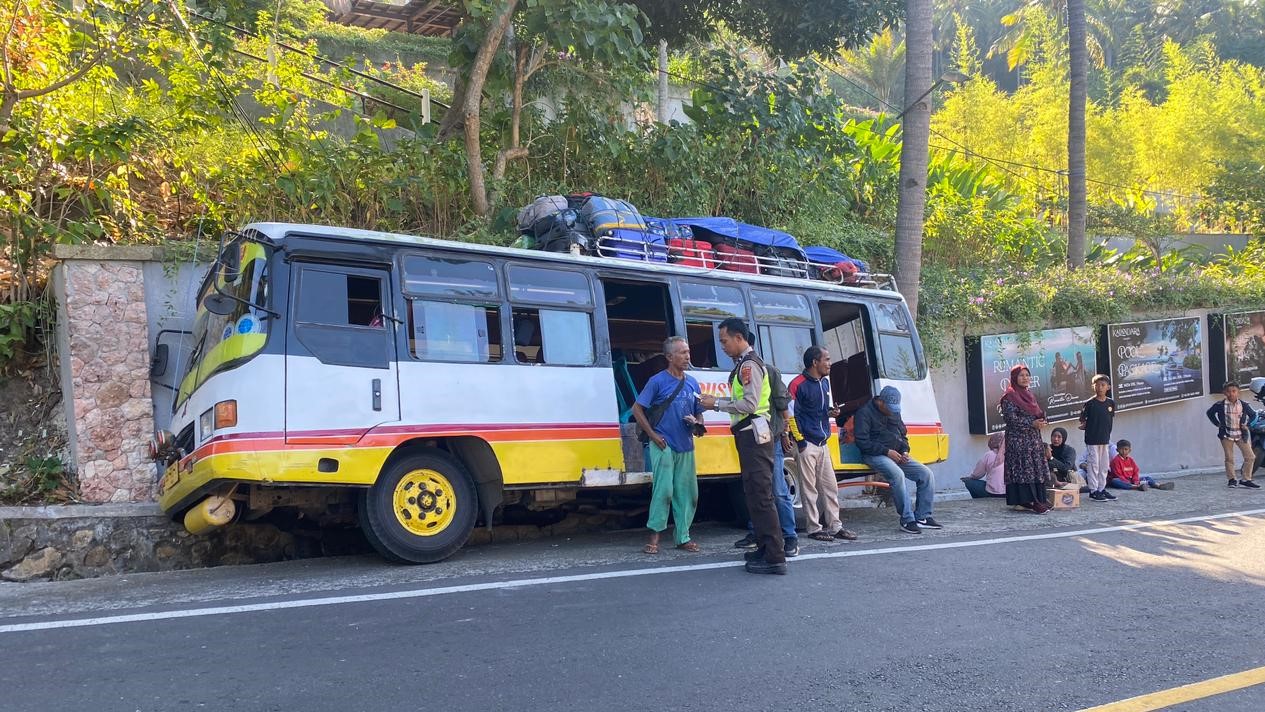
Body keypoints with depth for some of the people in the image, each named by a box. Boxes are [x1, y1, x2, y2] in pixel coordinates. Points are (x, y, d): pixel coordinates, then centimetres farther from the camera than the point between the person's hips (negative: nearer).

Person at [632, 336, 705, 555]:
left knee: (687, 493, 5)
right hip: (664, 446, -5)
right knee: (663, 490, -9)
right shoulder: (658, 381, -4)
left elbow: (699, 413, 20)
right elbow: (637, 409, -3)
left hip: (686, 447, 5)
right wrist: (653, 435, -8)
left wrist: (695, 421, -4)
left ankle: (683, 537, 15)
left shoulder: (692, 383, 11)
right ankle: (654, 536, 0)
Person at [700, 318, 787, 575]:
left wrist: (717, 403, -11)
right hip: (749, 435, 10)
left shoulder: (749, 364, -12)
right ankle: (768, 548, 22)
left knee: (760, 495, -10)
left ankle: (775, 558, -9)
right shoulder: (744, 364, 18)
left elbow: (749, 404, -19)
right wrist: (717, 402, 7)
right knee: (754, 493, 14)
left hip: (753, 435, -10)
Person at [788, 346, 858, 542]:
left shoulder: (825, 382, 13)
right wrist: (800, 441, -14)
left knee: (830, 486, 10)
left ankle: (835, 526, 18)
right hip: (807, 444, -8)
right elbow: (790, 413, -13)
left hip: (823, 443, 8)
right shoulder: (798, 384, -12)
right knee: (809, 489, -1)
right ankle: (814, 528, 6)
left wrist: (831, 412, 3)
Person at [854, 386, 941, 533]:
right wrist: (887, 451, -18)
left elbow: (903, 435, 26)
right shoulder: (864, 413, -8)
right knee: (897, 474, -35)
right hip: (875, 455, -8)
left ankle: (922, 517, -3)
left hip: (897, 455, 8)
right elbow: (862, 441, -16)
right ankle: (907, 520, -29)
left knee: (925, 473, -8)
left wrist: (905, 451, 5)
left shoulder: (895, 413, 17)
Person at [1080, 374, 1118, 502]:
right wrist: (1084, 425, -17)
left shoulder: (1111, 403, 2)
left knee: (1104, 465, 11)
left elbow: (1111, 418, 13)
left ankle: (1102, 489, 21)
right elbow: (1082, 419, -3)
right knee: (1093, 464, -1)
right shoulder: (1089, 403, -11)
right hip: (1092, 440, -5)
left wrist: (1107, 434, 12)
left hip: (1105, 439, 5)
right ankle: (1093, 490, 6)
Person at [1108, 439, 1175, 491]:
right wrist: (1128, 483, -24)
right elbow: (1118, 475, -17)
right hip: (1122, 480, -8)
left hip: (1131, 479, 8)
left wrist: (1136, 481, -10)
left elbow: (1136, 472, 9)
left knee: (1147, 478, 6)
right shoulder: (1116, 460, -10)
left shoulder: (1130, 460, 12)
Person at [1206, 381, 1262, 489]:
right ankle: (1231, 480, 14)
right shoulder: (1220, 405, -8)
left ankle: (1246, 480, 7)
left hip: (1241, 434, 2)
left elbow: (1253, 414, 15)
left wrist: (1246, 424, 3)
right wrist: (1218, 424, 2)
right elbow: (1210, 413, 8)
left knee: (1250, 457, -3)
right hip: (1226, 435, -2)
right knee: (1229, 459, 3)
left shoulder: (1243, 405, -2)